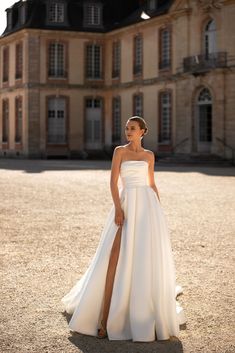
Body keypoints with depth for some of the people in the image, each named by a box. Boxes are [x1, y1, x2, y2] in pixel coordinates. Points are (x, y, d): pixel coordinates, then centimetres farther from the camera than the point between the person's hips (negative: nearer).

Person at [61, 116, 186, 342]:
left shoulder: (149, 155, 12)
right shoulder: (120, 151, 4)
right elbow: (113, 181, -4)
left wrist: (160, 211, 12)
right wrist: (118, 209, -15)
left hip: (148, 205, 3)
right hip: (126, 204, -3)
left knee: (149, 257, 2)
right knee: (116, 257, -10)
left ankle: (149, 307, 22)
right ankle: (105, 316, -9)